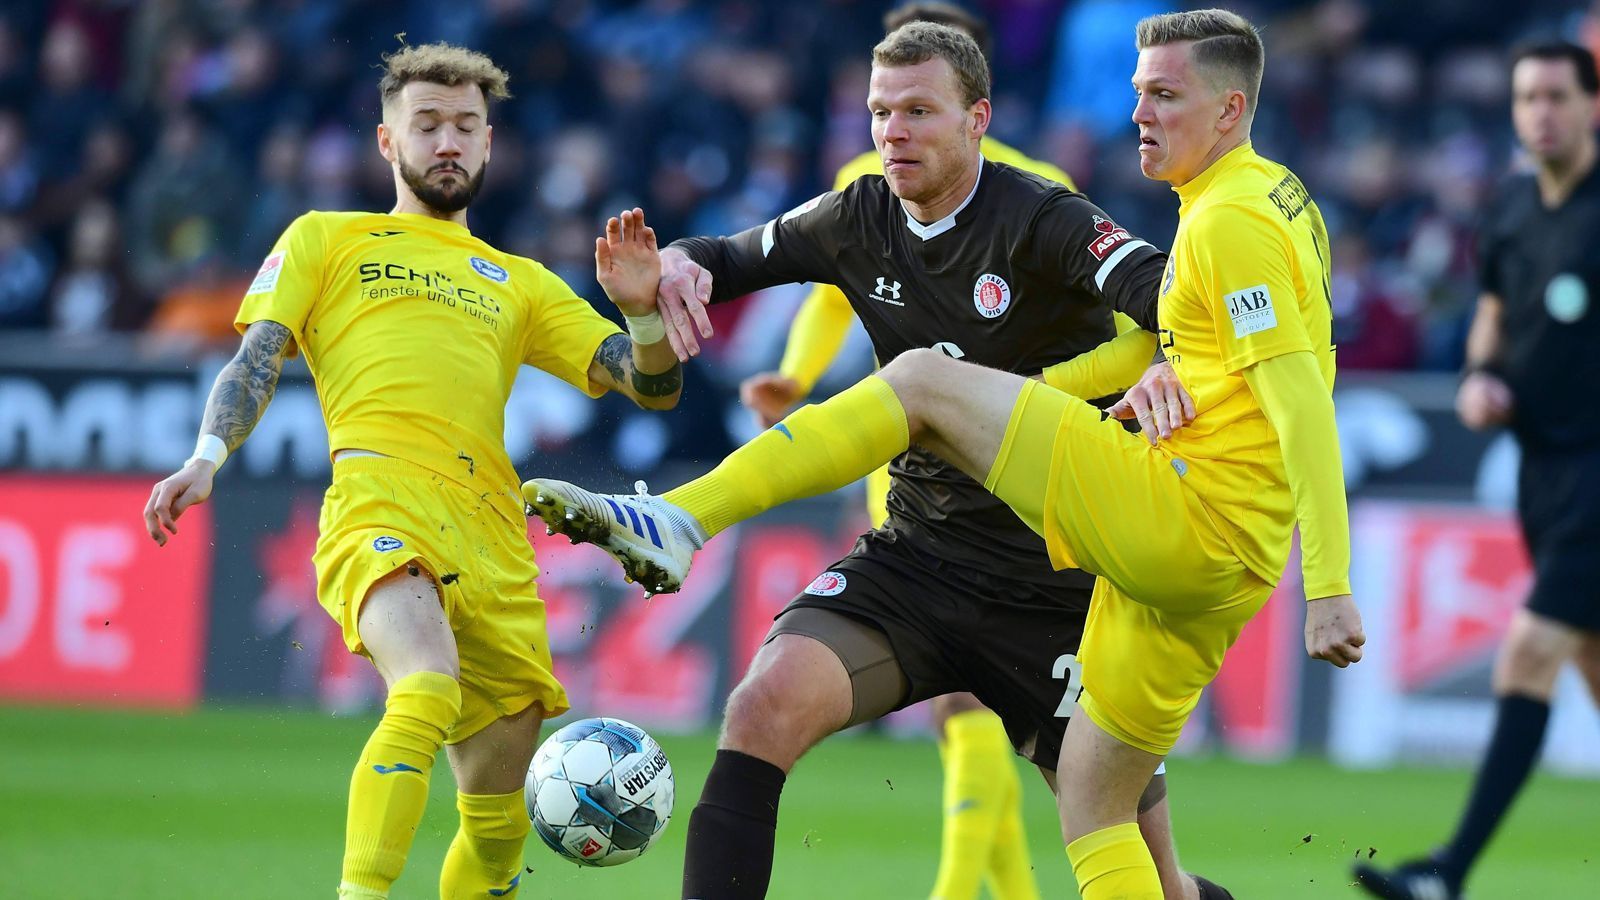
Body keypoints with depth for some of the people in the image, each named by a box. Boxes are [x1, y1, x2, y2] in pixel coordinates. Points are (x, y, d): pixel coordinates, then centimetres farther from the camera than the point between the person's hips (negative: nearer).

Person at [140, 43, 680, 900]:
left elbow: (651, 384, 23)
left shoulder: (520, 283, 30)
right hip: (380, 498, -5)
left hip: (494, 532, 5)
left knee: (499, 817, 3)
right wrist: (207, 457, -6)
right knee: (429, 685, -36)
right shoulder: (326, 240, 24)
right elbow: (256, 361, 13)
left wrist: (642, 312, 0)